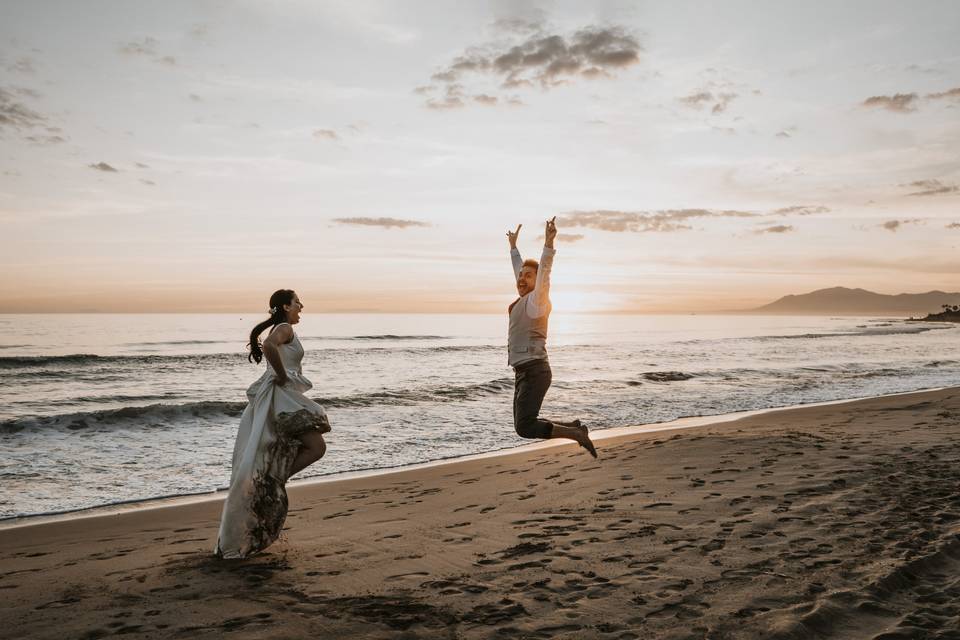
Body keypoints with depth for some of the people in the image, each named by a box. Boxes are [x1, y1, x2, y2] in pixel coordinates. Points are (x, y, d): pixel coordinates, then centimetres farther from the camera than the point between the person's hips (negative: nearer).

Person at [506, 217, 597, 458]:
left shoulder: (537, 300, -6)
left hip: (534, 372, -9)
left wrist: (548, 244, -35)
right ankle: (573, 427, 24)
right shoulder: (523, 300, 16)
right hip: (523, 373, 9)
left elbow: (544, 271, -23)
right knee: (525, 425, 13)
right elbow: (518, 268, 32)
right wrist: (513, 246, 43)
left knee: (525, 427, -18)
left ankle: (576, 434, -8)